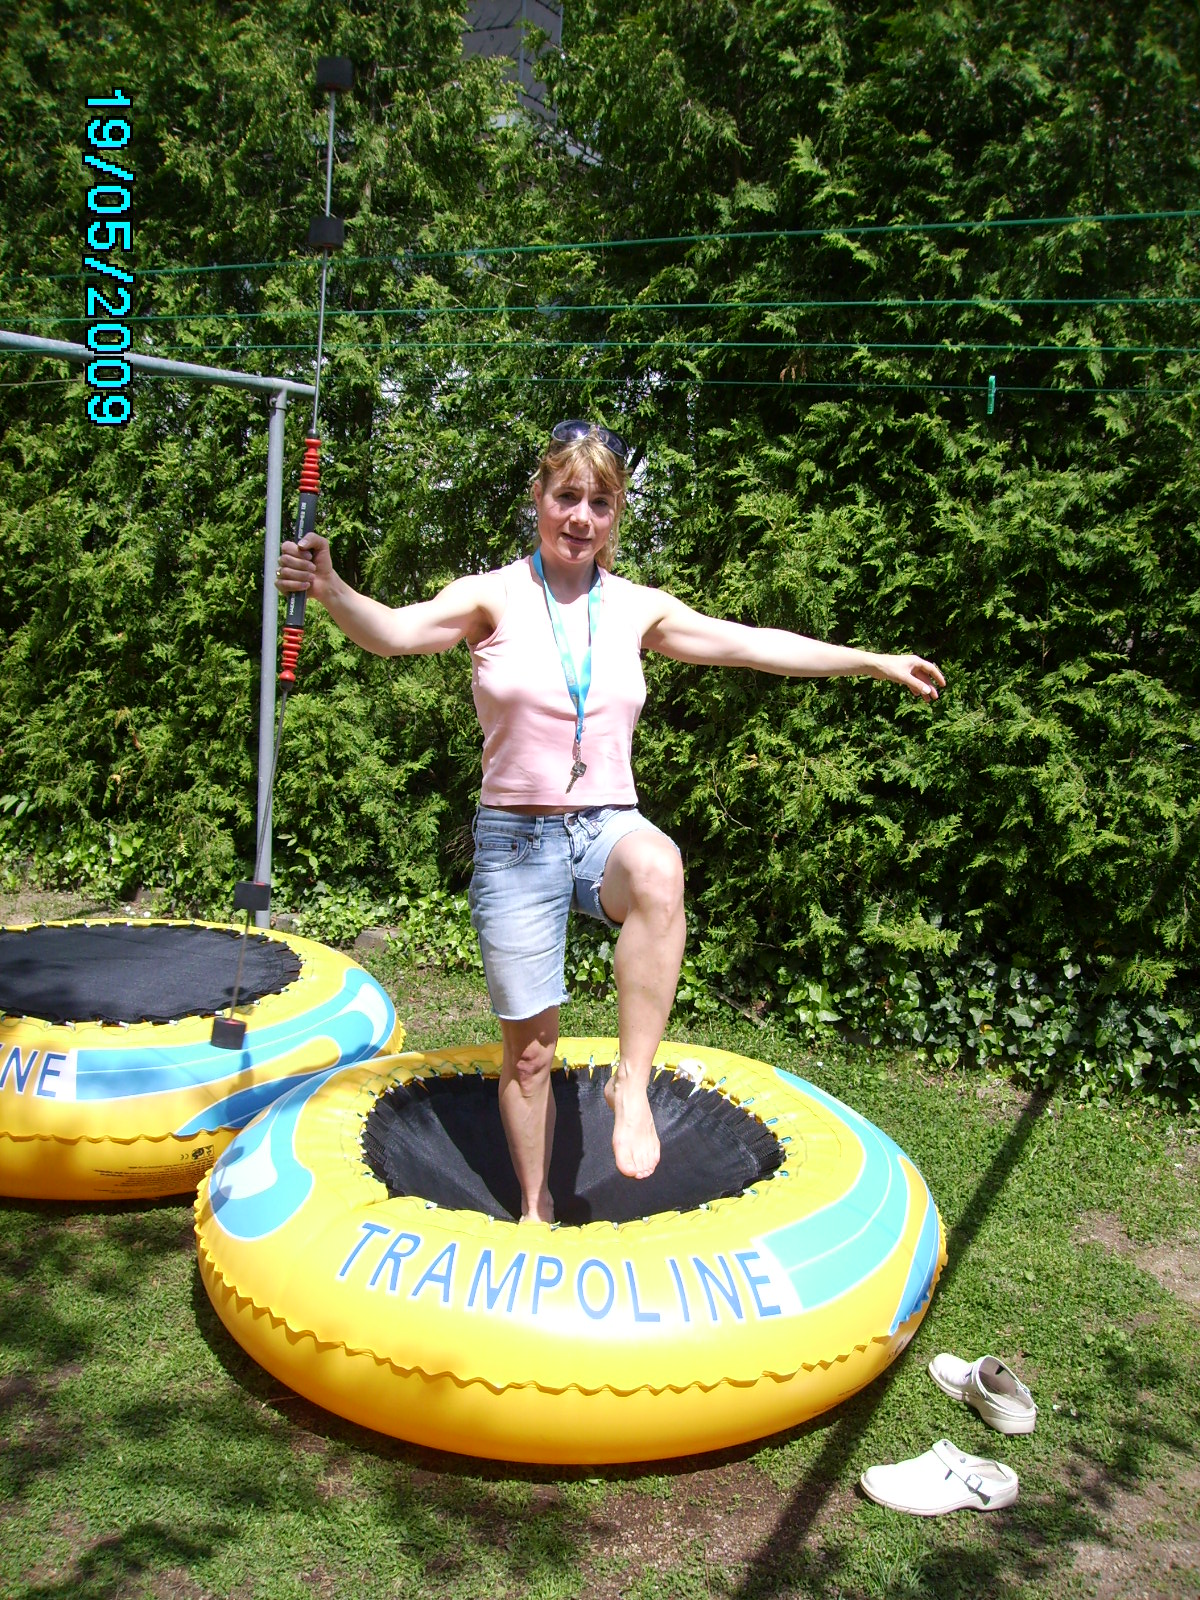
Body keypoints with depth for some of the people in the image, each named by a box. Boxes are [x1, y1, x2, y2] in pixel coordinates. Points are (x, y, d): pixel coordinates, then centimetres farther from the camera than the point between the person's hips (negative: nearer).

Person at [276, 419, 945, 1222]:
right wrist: (331, 591, -42)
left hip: (608, 827, 2)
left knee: (658, 870, -37)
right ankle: (536, 1208, 28)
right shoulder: (495, 597, -4)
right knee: (529, 1048, 5)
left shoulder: (637, 607, 6)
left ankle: (632, 1083, -24)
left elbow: (755, 645, 11)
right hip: (516, 839, -1)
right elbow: (397, 631, -21)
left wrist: (875, 661, 13)